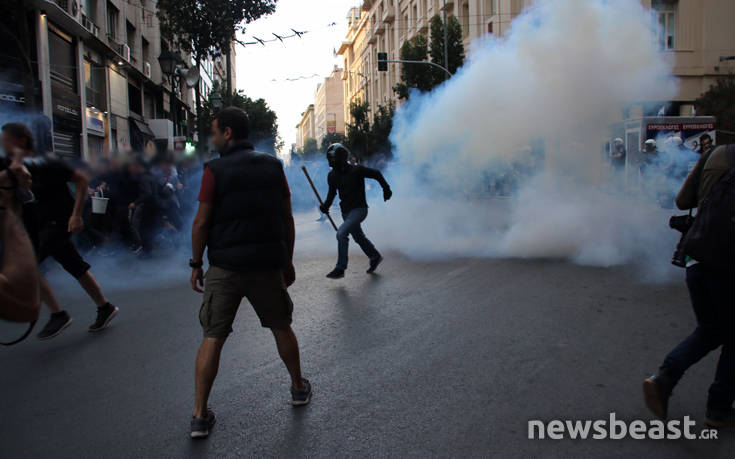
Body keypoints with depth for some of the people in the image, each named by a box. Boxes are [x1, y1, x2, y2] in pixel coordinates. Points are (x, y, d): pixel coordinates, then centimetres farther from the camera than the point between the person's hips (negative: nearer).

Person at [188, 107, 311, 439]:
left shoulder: (215, 170, -7)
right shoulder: (273, 167, 4)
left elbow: (201, 222, -9)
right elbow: (287, 218, 5)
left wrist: (196, 265, 2)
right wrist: (287, 261, 13)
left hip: (225, 266, -2)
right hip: (267, 265, 3)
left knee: (212, 338, 6)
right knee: (281, 328, 21)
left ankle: (200, 415, 8)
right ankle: (299, 387, 35)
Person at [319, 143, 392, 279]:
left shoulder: (356, 170, -18)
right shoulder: (332, 175, -1)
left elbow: (376, 174, -5)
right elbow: (332, 192, 15)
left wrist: (386, 189, 4)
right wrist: (326, 205, -2)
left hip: (359, 209, -7)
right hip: (346, 211, 7)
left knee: (341, 233, -23)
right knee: (359, 237, 21)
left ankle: (340, 269, -16)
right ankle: (375, 257, 46)